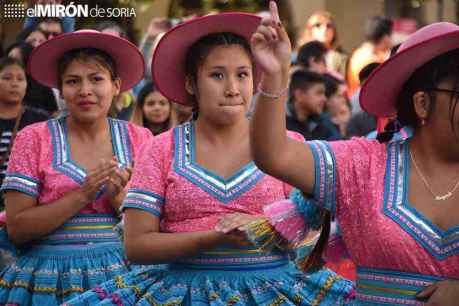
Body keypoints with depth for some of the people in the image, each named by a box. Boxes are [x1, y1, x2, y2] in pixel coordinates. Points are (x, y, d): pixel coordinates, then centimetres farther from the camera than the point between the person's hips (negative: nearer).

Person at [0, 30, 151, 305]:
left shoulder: (140, 139, 5)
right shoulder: (34, 139, -1)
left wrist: (119, 198, -13)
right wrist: (83, 195, -15)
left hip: (120, 276, 2)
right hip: (50, 280, -1)